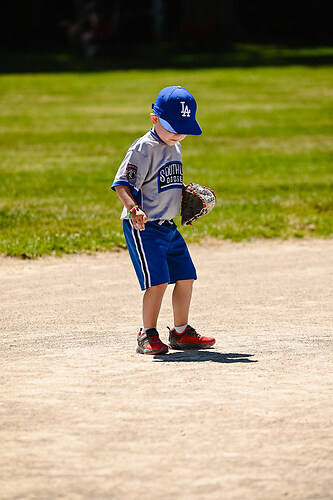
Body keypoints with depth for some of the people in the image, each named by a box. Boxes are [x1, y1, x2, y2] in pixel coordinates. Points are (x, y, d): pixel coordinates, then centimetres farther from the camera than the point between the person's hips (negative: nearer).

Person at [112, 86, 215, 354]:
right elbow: (122, 184, -22)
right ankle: (148, 335, -4)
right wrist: (133, 209, -37)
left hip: (168, 226, 9)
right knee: (157, 280, -15)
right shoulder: (143, 148, -15)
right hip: (143, 227, -9)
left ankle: (181, 332, 26)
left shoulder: (175, 148, 12)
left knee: (185, 277, 11)